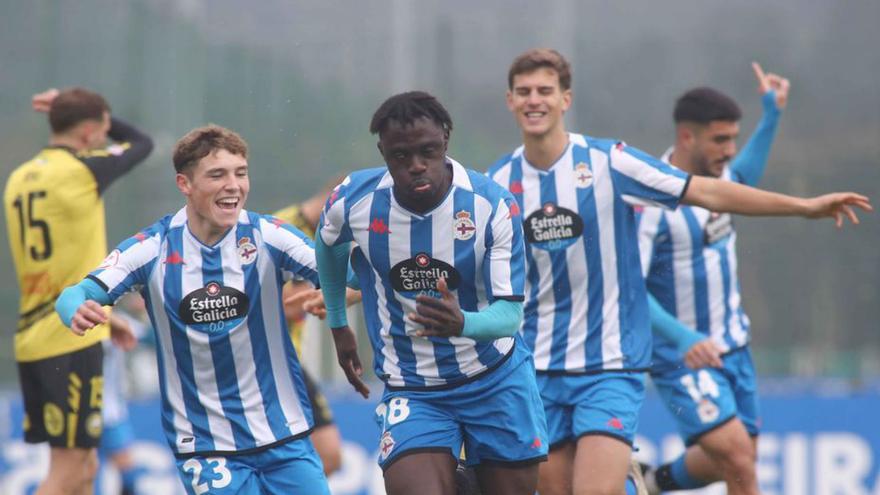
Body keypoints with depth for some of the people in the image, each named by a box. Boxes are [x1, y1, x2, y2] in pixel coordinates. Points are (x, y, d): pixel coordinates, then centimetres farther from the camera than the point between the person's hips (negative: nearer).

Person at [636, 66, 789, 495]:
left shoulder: (716, 172, 2)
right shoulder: (650, 201, -24)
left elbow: (743, 180, 29)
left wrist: (771, 115, 26)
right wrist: (682, 338, -39)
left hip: (731, 344, 8)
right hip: (681, 357, -8)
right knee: (737, 459, -20)